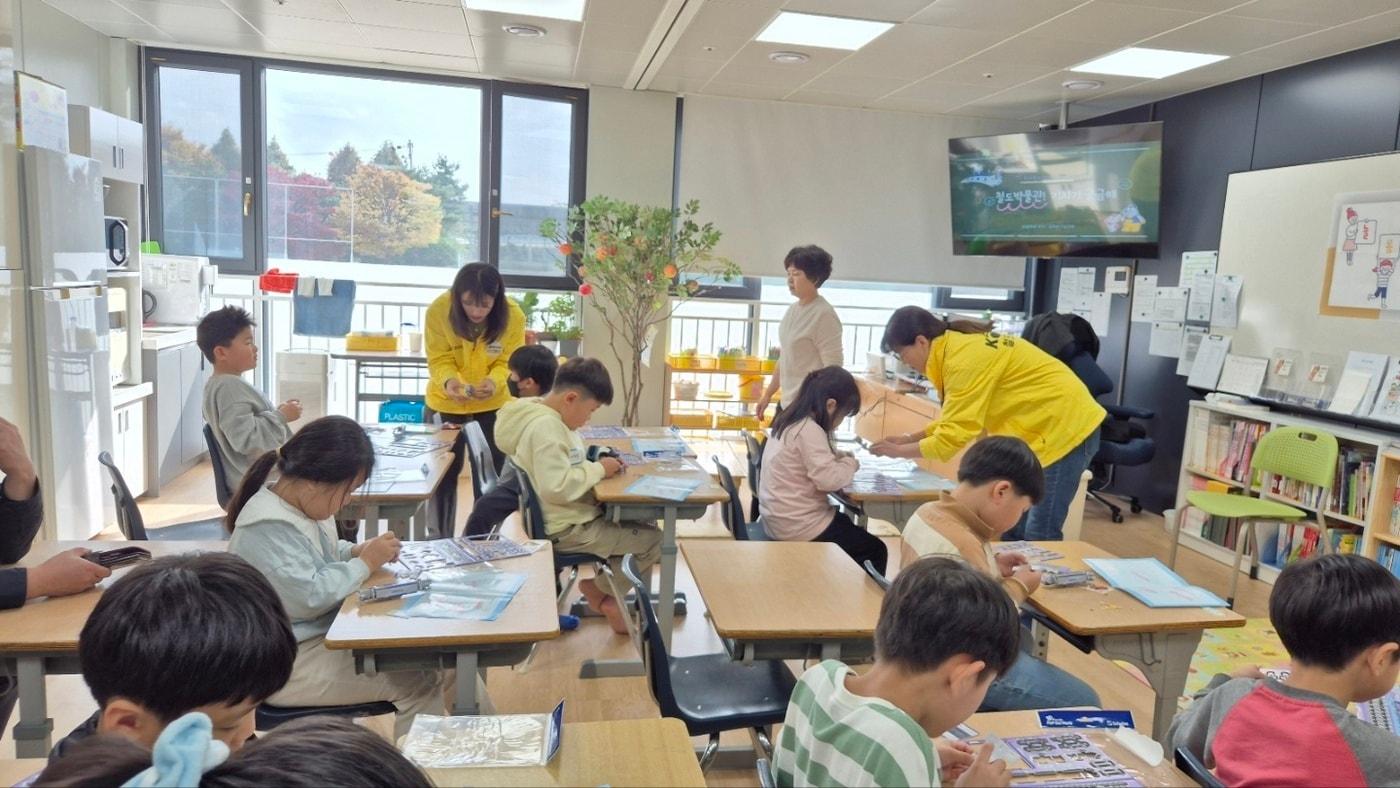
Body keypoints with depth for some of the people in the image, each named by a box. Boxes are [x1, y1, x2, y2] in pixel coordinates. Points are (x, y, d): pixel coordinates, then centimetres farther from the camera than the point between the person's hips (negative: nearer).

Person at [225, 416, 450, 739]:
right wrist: (365, 563, -17)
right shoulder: (267, 527, -24)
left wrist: (356, 551, 2)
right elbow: (309, 597, -29)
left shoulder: (300, 504, 4)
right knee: (418, 685, -14)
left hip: (325, 634, 10)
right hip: (287, 664, -9)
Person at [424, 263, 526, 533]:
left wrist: (494, 382, -39)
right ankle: (442, 537, 28)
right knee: (444, 471, 10)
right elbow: (439, 359, -18)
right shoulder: (438, 310, -23)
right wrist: (448, 381, -39)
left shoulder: (513, 316, -22)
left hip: (494, 403, 0)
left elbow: (508, 362, -18)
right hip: (446, 402, 0)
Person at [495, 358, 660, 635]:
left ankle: (606, 587, 15)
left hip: (574, 518, 11)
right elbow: (556, 487, -32)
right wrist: (598, 470, -20)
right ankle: (602, 590, 8)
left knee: (645, 522, 14)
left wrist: (598, 462, 1)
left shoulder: (550, 418, 7)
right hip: (567, 529, -11)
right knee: (653, 540, -8)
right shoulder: (545, 427, -25)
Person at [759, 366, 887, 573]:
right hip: (799, 527, -10)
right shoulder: (809, 430, -21)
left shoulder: (789, 422, 7)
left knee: (847, 523, 28)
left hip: (779, 519, 10)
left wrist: (839, 457, 5)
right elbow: (829, 479, -27)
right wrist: (849, 463, -8)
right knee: (876, 551, 3)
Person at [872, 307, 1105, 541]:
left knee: (1039, 537, -7)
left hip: (1066, 427, -10)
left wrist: (899, 450, -10)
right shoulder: (959, 346, 6)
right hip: (1044, 427, 10)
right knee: (1014, 528, 11)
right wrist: (910, 438, 8)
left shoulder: (965, 358, -24)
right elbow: (958, 419, 14)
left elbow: (953, 435, -23)